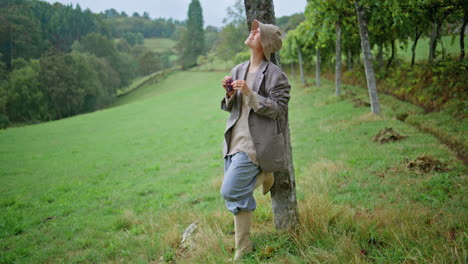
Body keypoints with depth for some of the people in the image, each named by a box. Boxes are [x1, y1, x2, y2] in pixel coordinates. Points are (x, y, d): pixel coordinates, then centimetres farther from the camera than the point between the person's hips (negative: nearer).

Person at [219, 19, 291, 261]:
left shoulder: (275, 75, -8)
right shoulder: (238, 70, 12)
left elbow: (278, 110, -13)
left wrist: (249, 93, -20)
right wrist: (229, 93, -5)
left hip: (255, 143, -7)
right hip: (234, 140, 7)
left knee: (230, 191, -11)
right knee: (238, 195, 9)